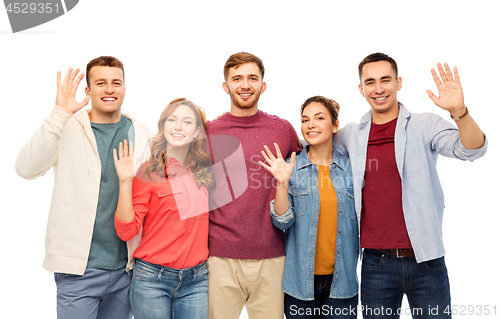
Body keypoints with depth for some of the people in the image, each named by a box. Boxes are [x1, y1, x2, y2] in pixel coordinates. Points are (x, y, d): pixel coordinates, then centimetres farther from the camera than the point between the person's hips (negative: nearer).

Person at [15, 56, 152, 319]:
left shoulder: (139, 133, 6)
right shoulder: (68, 129, -5)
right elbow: (26, 169, -20)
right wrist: (59, 114, -27)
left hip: (126, 266, 4)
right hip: (79, 267, -3)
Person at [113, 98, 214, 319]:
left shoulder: (205, 173, 4)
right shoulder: (148, 172, -6)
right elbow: (126, 231, -9)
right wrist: (125, 182, -19)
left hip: (197, 281, 3)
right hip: (153, 280, -3)